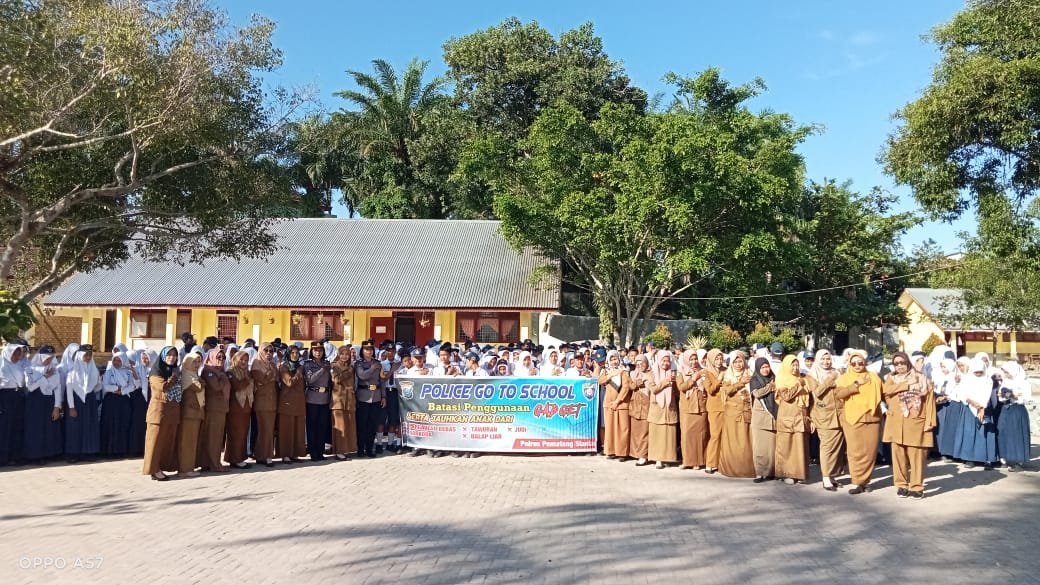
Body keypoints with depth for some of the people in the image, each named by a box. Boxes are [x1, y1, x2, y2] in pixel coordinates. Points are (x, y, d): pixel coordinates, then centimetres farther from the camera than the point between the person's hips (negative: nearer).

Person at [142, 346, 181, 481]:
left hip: (173, 411, 6)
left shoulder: (175, 371, 17)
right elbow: (163, 386, -20)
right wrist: (174, 378, -8)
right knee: (156, 440, -3)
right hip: (159, 409, -6)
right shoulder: (156, 372, -4)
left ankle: (162, 467, 10)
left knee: (169, 440, 5)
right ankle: (154, 469, 0)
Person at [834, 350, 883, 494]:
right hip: (852, 419, -2)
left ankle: (865, 480, 15)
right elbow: (838, 394, -11)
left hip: (871, 418, 2)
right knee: (855, 451, -6)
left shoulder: (873, 377, 11)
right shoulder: (844, 378, 5)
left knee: (870, 451, 3)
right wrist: (856, 385, -17)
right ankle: (857, 482, -2)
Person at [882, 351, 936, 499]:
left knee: (917, 455, -2)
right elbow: (886, 390, -11)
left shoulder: (921, 378, 5)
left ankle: (917, 487, 5)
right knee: (899, 455, 3)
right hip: (897, 424, 2)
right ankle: (901, 485, 13)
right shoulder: (891, 378, 10)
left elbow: (929, 399, 0)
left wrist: (930, 421, -7)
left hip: (916, 423, -2)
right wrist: (907, 384, -13)